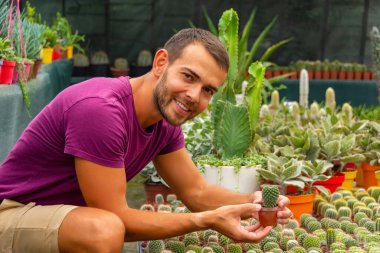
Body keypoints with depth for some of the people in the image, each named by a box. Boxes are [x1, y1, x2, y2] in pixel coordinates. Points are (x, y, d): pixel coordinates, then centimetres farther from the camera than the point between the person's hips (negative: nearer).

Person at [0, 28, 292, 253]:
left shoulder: (165, 124, -2)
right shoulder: (101, 109, -29)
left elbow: (197, 191, 6)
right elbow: (114, 219, -27)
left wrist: (251, 202, -14)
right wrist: (208, 220, -26)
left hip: (70, 219, 9)